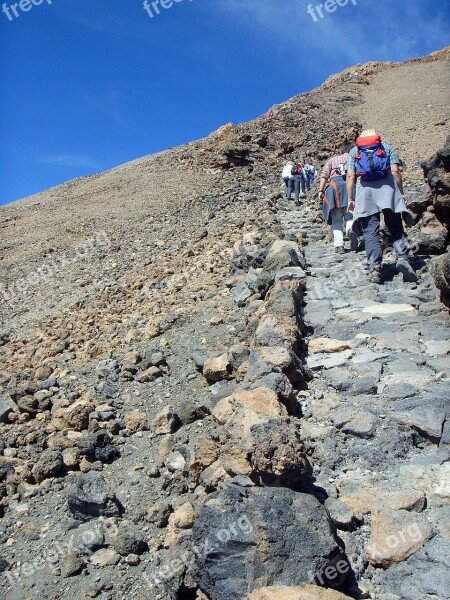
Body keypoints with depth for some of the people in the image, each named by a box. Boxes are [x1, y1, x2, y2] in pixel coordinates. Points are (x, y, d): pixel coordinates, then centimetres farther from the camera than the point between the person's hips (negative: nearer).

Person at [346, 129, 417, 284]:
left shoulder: (354, 151, 21)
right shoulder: (386, 147, 21)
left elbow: (350, 175, 8)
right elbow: (395, 171, 8)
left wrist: (350, 199, 9)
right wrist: (401, 193, 11)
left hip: (365, 190, 0)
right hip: (387, 188, 0)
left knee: (370, 232, -3)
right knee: (395, 227, 4)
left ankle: (375, 268, -13)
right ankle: (402, 258, -17)